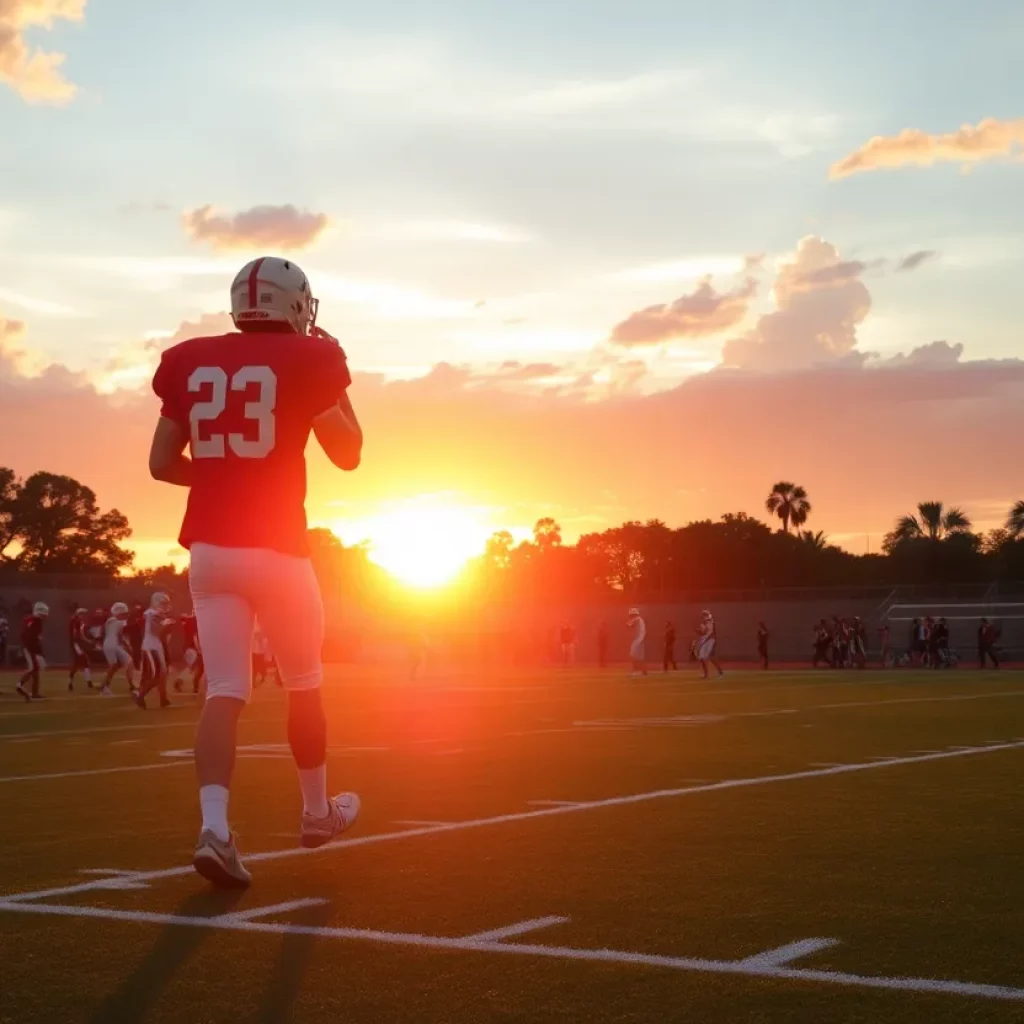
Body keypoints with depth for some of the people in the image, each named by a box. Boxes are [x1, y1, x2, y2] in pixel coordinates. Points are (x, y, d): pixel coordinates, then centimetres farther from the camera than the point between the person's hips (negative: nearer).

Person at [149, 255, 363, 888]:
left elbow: (161, 464, 11)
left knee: (224, 692, 1)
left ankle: (215, 827, -16)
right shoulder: (304, 361, -3)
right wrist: (333, 375, 15)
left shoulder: (190, 363, 8)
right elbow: (349, 455, 7)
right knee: (304, 684, 15)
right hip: (276, 548, -3)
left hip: (209, 548, 3)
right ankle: (317, 811, 31)